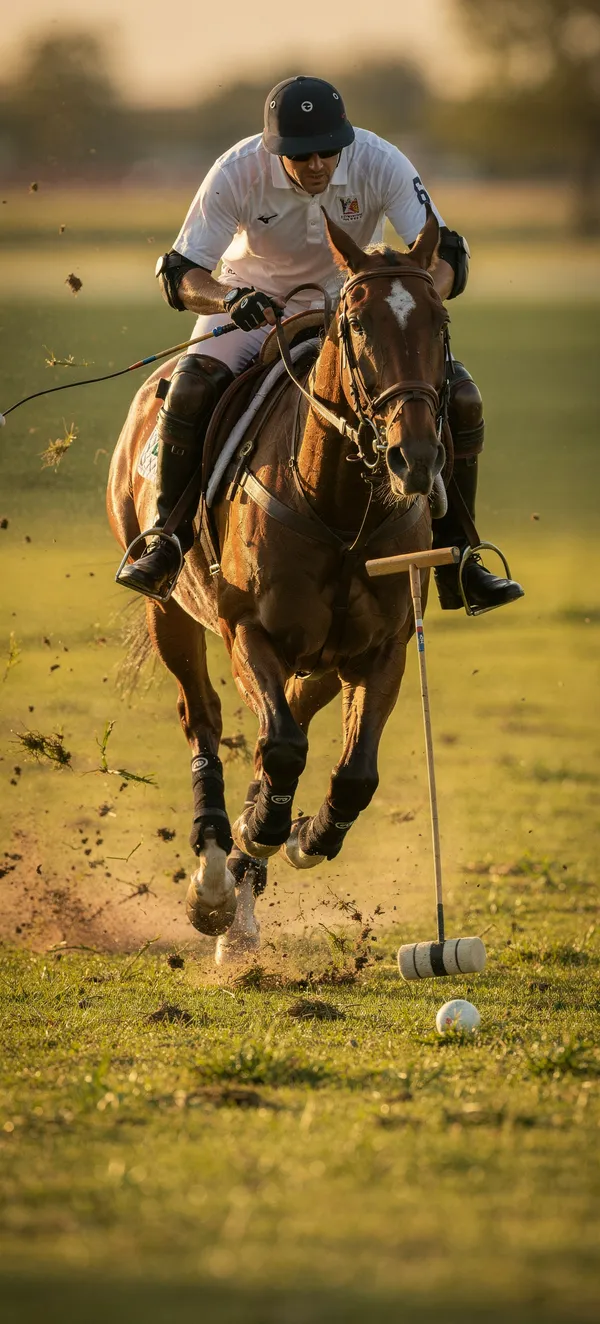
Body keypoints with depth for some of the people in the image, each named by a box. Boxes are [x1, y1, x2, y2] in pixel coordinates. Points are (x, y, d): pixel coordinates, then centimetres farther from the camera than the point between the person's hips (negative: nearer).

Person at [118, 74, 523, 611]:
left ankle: (454, 556, -5)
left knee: (460, 398, -17)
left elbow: (445, 254, -24)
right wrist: (231, 299, -46)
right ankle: (168, 538, -13)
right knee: (190, 389, -31)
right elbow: (182, 274, -23)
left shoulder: (381, 164, -23)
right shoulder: (237, 173, -25)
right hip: (255, 304, -1)